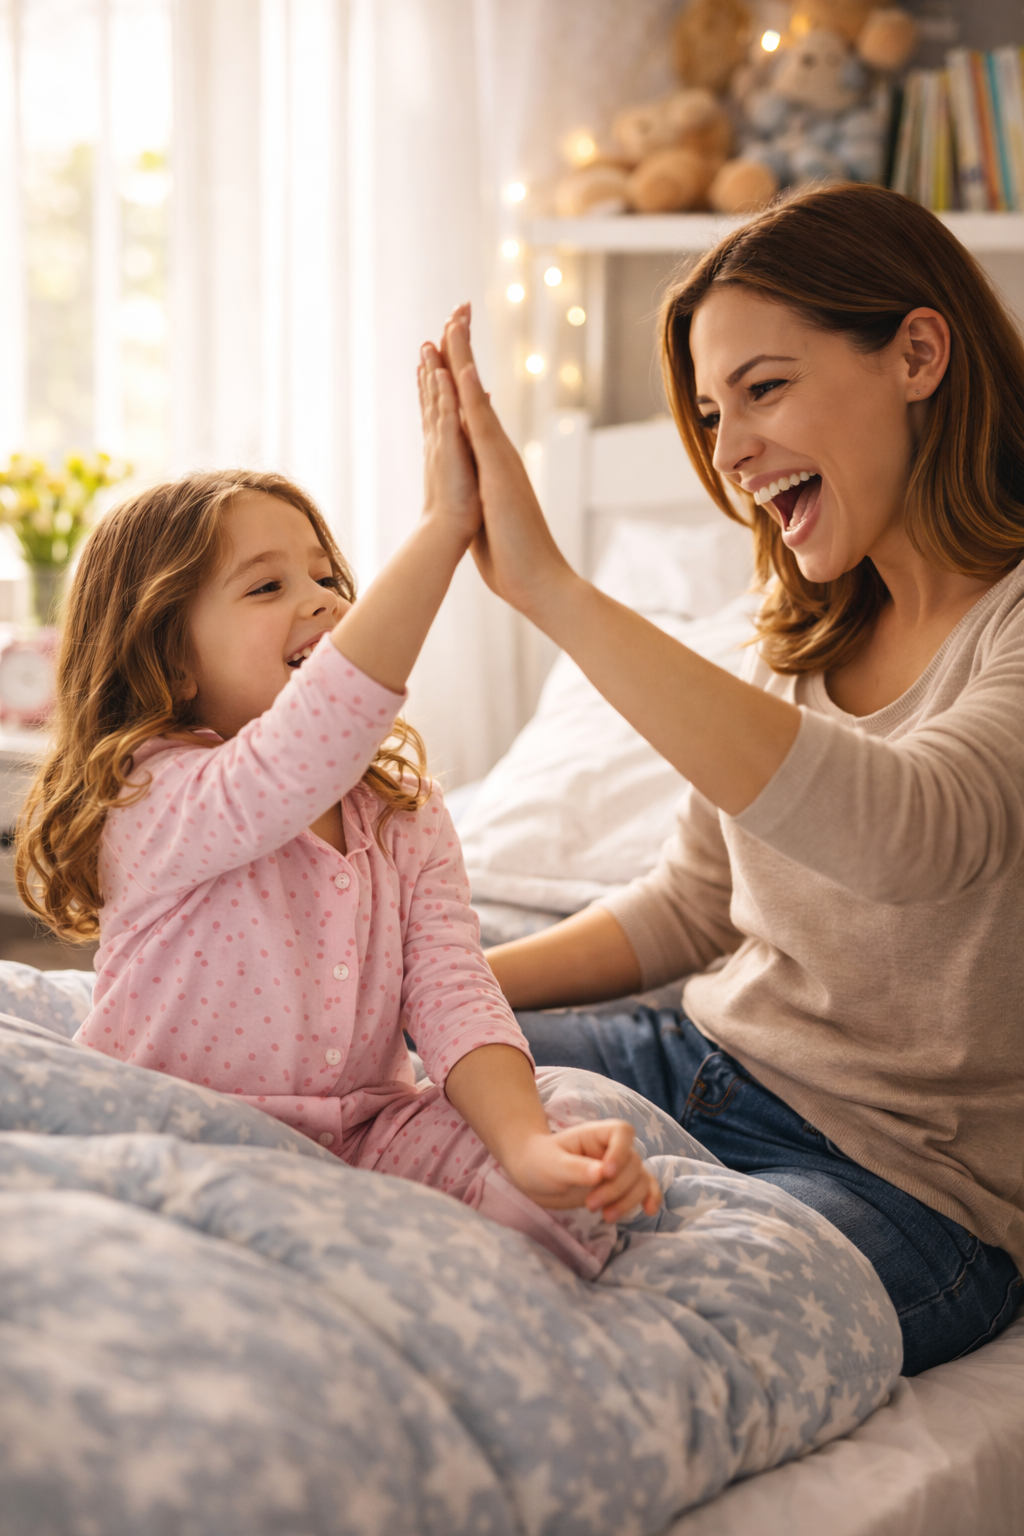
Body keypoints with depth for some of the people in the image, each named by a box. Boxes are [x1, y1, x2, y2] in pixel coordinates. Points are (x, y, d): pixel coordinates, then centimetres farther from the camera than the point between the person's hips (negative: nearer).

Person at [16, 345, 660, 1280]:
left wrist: (526, 1143, -26)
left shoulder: (405, 812, 5)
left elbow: (452, 991, -5)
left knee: (578, 1119, -17)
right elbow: (291, 766, -37)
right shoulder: (152, 803, -16)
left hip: (362, 1133, 5)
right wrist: (443, 529, -41)